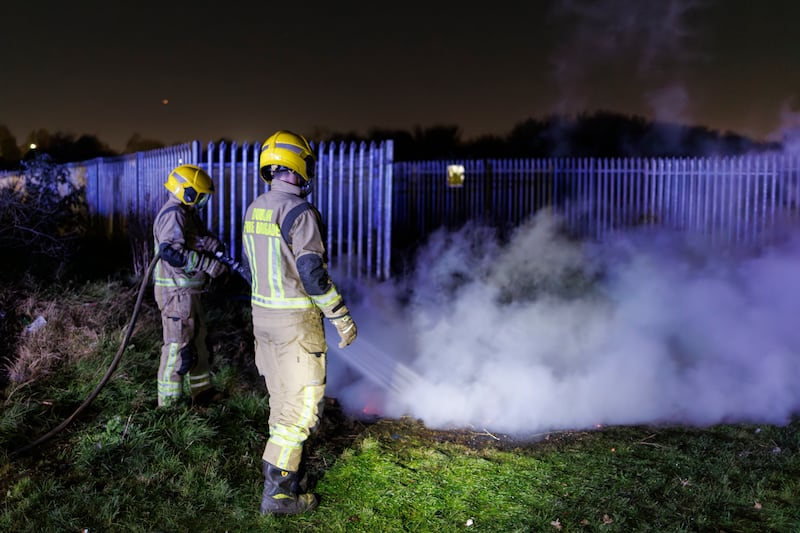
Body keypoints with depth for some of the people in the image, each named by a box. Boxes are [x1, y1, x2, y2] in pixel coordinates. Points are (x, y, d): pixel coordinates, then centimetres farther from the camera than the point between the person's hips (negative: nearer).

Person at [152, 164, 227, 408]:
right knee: (178, 345, -5)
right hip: (176, 290, -11)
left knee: (197, 338, 19)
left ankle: (202, 391, 32)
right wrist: (210, 265, -26)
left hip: (188, 290, 11)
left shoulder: (187, 213, 15)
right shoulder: (173, 214, -18)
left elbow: (200, 238, 12)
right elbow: (171, 252, -29)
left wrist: (212, 243, -11)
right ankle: (168, 403, 5)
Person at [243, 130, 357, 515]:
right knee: (302, 402, -1)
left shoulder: (254, 210, 8)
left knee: (281, 394, 22)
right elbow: (313, 274, -22)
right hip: (295, 321, -9)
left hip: (262, 313, 9)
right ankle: (277, 491, 3)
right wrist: (341, 318, -14)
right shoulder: (299, 212, -19)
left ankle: (281, 459, 39)